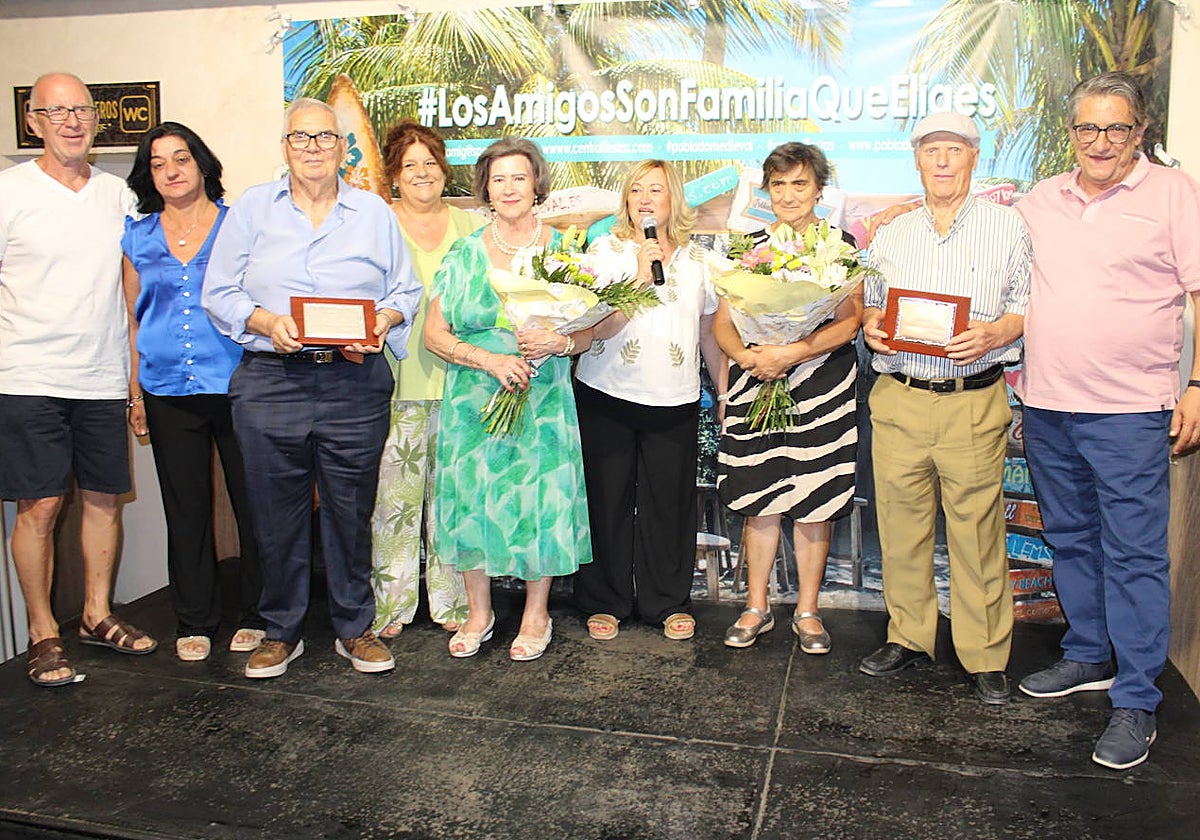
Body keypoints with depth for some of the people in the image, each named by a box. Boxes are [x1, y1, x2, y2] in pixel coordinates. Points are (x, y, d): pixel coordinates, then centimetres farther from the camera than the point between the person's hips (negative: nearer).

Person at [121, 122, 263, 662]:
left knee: (252, 501, 1)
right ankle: (194, 622, 22)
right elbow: (134, 319, 16)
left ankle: (256, 615, 17)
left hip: (235, 385, -3)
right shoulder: (138, 237, 12)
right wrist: (135, 393, 11)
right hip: (168, 393, 3)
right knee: (186, 510, 9)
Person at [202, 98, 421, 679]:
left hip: (356, 385, 0)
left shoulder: (374, 212, 12)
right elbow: (219, 293, 7)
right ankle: (281, 631, 23)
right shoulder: (252, 208, 10)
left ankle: (355, 628, 21)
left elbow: (406, 291, 11)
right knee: (277, 513, 6)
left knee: (352, 510, 6)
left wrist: (380, 323, -9)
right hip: (270, 383, 0)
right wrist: (268, 323, -11)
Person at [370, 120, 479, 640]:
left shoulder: (469, 225, 14)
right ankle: (389, 604, 12)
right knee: (394, 494, -1)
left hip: (458, 378, 2)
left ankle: (452, 601, 19)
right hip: (399, 380, -2)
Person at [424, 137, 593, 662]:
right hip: (474, 402, 1)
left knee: (540, 499, 1)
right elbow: (434, 333, 2)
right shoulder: (464, 254, 6)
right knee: (472, 498, 4)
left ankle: (535, 614, 21)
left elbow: (591, 330, 3)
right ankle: (478, 613, 23)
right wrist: (489, 359, -13)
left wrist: (558, 343, -18)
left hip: (543, 404, -1)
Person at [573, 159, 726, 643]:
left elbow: (709, 335, 16)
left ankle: (669, 603, 21)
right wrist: (641, 276, -18)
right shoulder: (605, 251, 1)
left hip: (675, 402, 2)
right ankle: (604, 602, 21)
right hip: (607, 397, -1)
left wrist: (725, 393, 14)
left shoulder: (697, 261, 11)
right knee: (608, 499, 5)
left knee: (670, 501, 4)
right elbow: (600, 327, -10)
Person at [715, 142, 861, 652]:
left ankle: (807, 611, 18)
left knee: (814, 504, 3)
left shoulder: (840, 246, 3)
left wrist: (792, 353, -18)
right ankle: (756, 607, 20)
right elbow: (723, 322, 7)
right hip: (755, 385, 2)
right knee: (759, 503, 5)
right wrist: (746, 356, -13)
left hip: (820, 388, -2)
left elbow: (849, 322, -6)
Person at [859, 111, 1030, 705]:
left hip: (974, 403, -3)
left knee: (977, 530, 0)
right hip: (898, 400, 3)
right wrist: (871, 327, -1)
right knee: (901, 524, 7)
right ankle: (909, 638, 23)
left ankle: (985, 656, 14)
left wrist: (992, 335, -14)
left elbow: (1029, 306, 5)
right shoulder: (891, 235, 15)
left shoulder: (1007, 226, 6)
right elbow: (870, 306, 21)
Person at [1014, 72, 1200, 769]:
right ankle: (1089, 658, 32)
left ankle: (1136, 701, 6)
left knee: (1134, 554, -3)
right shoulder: (1042, 200, 12)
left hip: (1130, 410, -5)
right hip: (1046, 404, 5)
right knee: (1071, 539, 16)